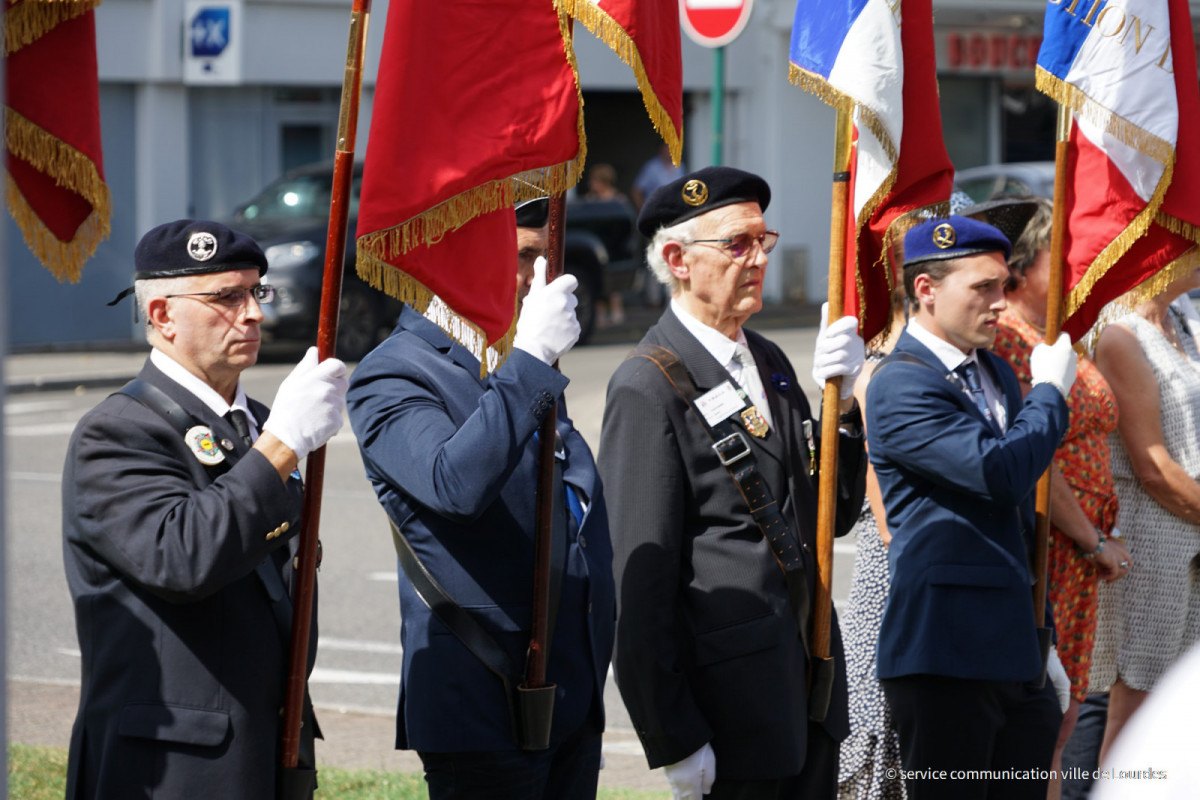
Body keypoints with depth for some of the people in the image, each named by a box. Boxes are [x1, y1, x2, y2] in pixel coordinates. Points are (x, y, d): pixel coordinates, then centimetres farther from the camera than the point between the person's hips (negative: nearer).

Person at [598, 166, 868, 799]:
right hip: (731, 694, -8)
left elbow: (836, 514, 18)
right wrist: (672, 740, -15)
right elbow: (638, 579, -14)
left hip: (812, 689, 8)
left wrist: (841, 404, 1)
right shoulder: (648, 389, -12)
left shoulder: (769, 362, 14)